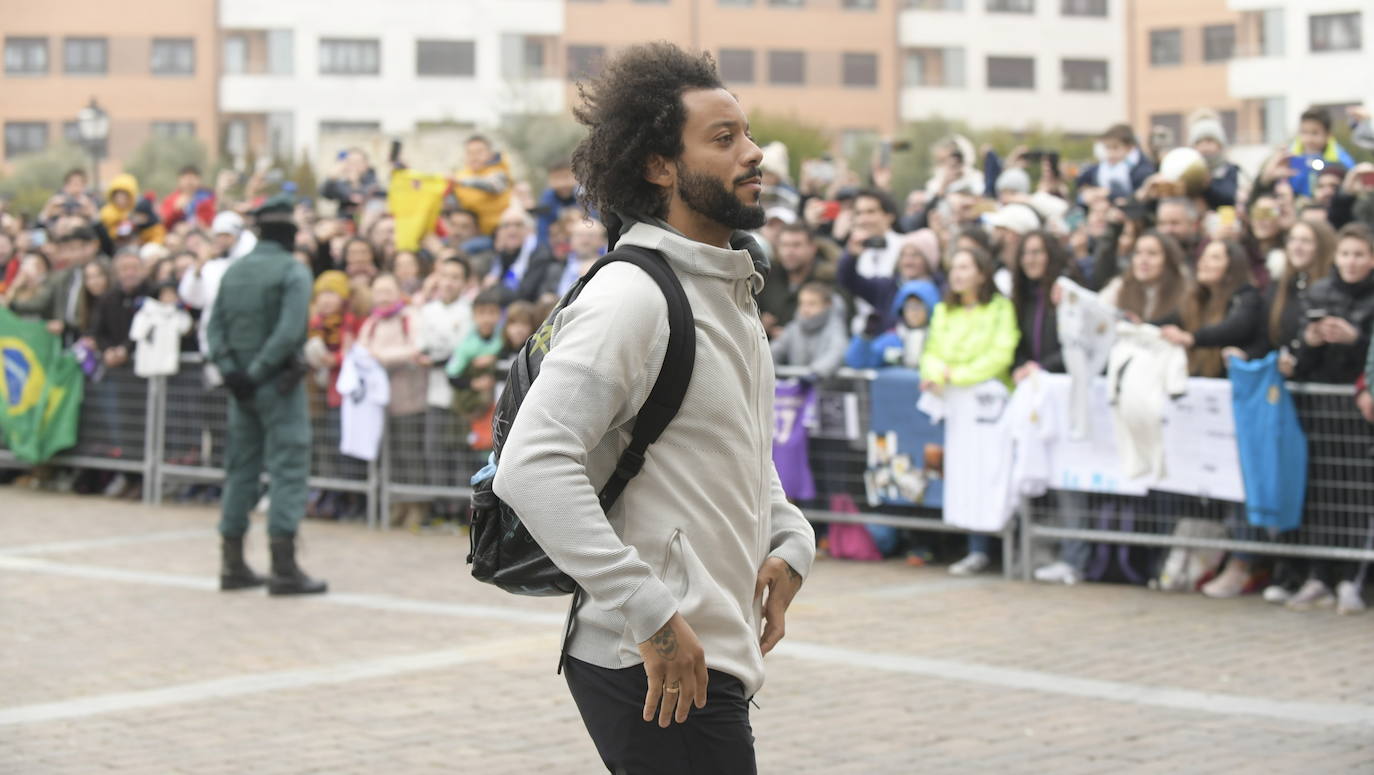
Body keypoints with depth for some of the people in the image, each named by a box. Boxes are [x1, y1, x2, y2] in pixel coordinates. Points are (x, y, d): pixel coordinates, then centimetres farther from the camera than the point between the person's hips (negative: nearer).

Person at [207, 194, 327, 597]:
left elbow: (215, 327, 4)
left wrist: (231, 370, -3)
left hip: (241, 387, 7)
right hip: (280, 384, -7)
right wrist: (258, 371, -16)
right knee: (288, 469, -4)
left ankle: (232, 564, 15)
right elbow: (289, 333, -21)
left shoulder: (234, 272, 10)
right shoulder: (294, 272, -10)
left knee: (241, 468, 12)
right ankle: (284, 567, -8)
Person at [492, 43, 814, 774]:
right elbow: (531, 466, -27)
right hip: (654, 669, -10)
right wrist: (652, 617, -28)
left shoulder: (731, 290, 15)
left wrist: (789, 540, 9)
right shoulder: (631, 296, -16)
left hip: (715, 658, 10)